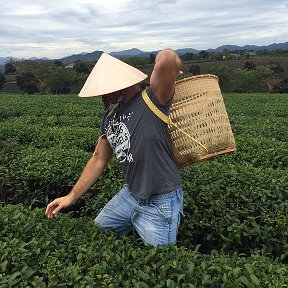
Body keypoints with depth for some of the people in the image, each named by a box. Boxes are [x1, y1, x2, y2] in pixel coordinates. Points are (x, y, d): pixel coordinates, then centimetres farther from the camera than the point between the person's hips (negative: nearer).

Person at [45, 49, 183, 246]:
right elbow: (99, 159, 10)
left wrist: (170, 70, -11)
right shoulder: (110, 118, 6)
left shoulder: (153, 100, -18)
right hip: (130, 194, 8)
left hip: (160, 204, -8)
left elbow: (167, 57, -35)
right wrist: (72, 197, 8)